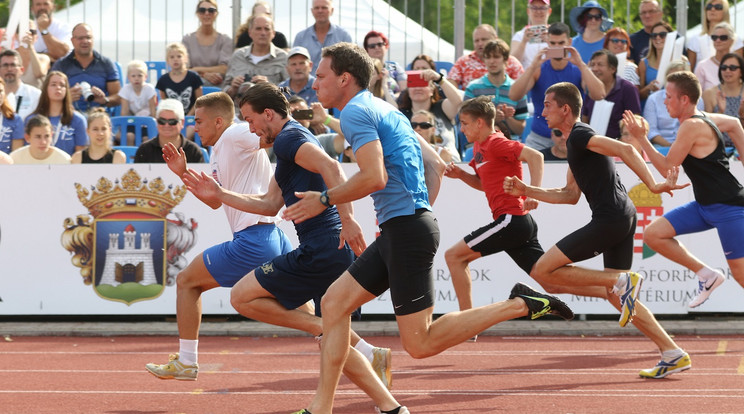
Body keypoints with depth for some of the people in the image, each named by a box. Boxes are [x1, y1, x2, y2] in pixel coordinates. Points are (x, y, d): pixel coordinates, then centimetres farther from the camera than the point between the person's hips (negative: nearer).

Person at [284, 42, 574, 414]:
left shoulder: (356, 112, -9)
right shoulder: (384, 110, 21)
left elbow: (374, 178, -22)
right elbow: (435, 166, 24)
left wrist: (324, 200, -10)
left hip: (406, 230, -10)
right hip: (399, 229, 10)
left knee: (420, 344, -9)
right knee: (334, 302, 10)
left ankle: (518, 304, -9)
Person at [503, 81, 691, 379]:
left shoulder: (579, 136, -8)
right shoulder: (574, 142, 23)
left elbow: (624, 150, -22)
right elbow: (571, 195, 27)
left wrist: (653, 186, -30)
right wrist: (527, 191, 22)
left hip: (609, 220, -10)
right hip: (624, 218, 10)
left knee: (543, 272, -10)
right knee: (618, 297, 14)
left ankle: (621, 282, -15)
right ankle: (673, 355, 9)